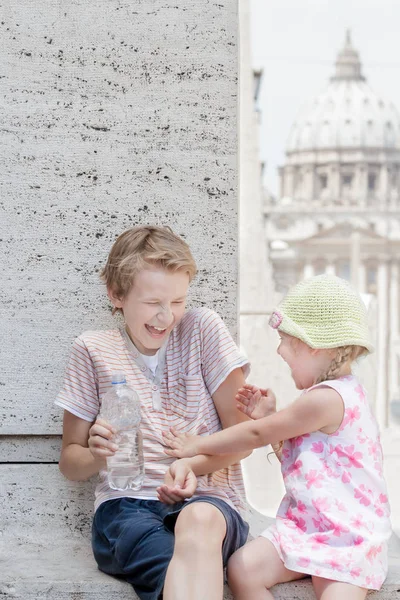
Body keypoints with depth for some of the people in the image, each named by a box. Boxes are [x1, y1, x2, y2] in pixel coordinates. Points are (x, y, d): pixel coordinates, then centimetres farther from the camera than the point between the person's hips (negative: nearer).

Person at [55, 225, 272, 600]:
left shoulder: (202, 329, 9)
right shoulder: (92, 351, 11)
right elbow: (70, 462, 15)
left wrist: (192, 465, -13)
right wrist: (97, 453, -10)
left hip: (207, 499, 1)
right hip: (126, 506, -1)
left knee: (200, 519, -40)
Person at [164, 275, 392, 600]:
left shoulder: (325, 399, -18)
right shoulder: (340, 392, 14)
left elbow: (258, 434, -9)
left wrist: (197, 446, 2)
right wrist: (267, 415, 9)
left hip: (348, 535, -9)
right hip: (304, 523, 9)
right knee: (242, 569, -11)